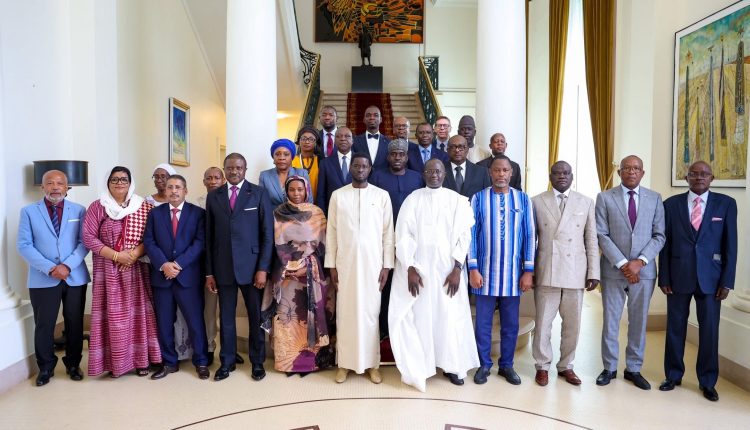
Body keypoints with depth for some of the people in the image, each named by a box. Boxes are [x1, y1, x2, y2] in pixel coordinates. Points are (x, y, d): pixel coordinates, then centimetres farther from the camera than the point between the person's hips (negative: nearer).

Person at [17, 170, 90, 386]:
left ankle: (73, 364, 25)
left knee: (75, 324, 9)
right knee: (44, 325, 7)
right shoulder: (29, 211, 3)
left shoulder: (79, 210, 5)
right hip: (43, 279, -1)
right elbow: (24, 245, -4)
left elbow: (84, 242, -2)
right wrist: (50, 268, -14)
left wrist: (68, 266, -15)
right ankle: (46, 367, 24)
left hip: (75, 277, 1)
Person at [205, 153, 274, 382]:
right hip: (222, 267, 2)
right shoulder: (213, 196, 8)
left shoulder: (259, 193, -1)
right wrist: (209, 272, 4)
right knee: (226, 316, 10)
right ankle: (227, 361, 25)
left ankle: (257, 362, 23)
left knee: (256, 316, 8)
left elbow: (268, 234, -4)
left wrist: (263, 268, -9)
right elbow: (209, 236, 8)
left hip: (251, 265, -2)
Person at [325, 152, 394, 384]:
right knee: (345, 312, 5)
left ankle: (372, 363, 15)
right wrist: (331, 265, 1)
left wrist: (387, 266, -3)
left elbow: (388, 232, 2)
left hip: (372, 263, 0)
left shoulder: (382, 195, 2)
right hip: (345, 262, 1)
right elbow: (331, 232, 4)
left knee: (370, 312, 5)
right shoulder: (338, 195, 4)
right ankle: (344, 363, 16)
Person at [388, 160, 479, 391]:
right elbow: (404, 234, -3)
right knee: (418, 316, 3)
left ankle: (452, 365, 22)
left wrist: (457, 269, -9)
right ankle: (418, 367, 16)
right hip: (417, 267, 0)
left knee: (450, 316, 5)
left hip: (447, 268, 1)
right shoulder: (412, 199, 2)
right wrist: (410, 268, -11)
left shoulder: (457, 200, 3)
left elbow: (463, 235, -1)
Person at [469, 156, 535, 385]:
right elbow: (471, 234, -3)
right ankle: (484, 365, 24)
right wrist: (473, 268, -8)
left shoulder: (523, 199, 1)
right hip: (485, 272, -1)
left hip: (513, 273, 1)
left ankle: (506, 365, 28)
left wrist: (528, 270, -1)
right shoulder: (478, 198, -2)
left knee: (510, 323, 12)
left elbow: (529, 235, 2)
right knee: (483, 322, 8)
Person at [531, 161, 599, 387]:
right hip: (546, 273, -1)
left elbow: (592, 240, 5)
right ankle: (542, 366, 20)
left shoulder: (586, 203, 7)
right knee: (543, 322, 5)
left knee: (572, 324, 10)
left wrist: (593, 272, 0)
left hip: (576, 273, 2)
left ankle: (566, 366, 27)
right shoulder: (536, 202, 4)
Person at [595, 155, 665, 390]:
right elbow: (601, 235, -5)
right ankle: (609, 368, 19)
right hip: (613, 269, -1)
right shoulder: (605, 198, 0)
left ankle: (634, 369, 23)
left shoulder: (655, 199, 6)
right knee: (610, 320, 6)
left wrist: (640, 261, -12)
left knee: (638, 321, 10)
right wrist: (623, 264, -12)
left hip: (644, 271, 2)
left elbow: (659, 235, 2)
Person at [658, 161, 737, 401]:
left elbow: (730, 244, 2)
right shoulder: (671, 204, 3)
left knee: (709, 329, 6)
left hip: (710, 277, 0)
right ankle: (673, 375, 23)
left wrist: (727, 280, -3)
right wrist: (664, 277, -1)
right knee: (675, 327, 8)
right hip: (678, 276, 0)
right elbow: (665, 243, 3)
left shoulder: (726, 204, 3)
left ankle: (707, 382, 21)